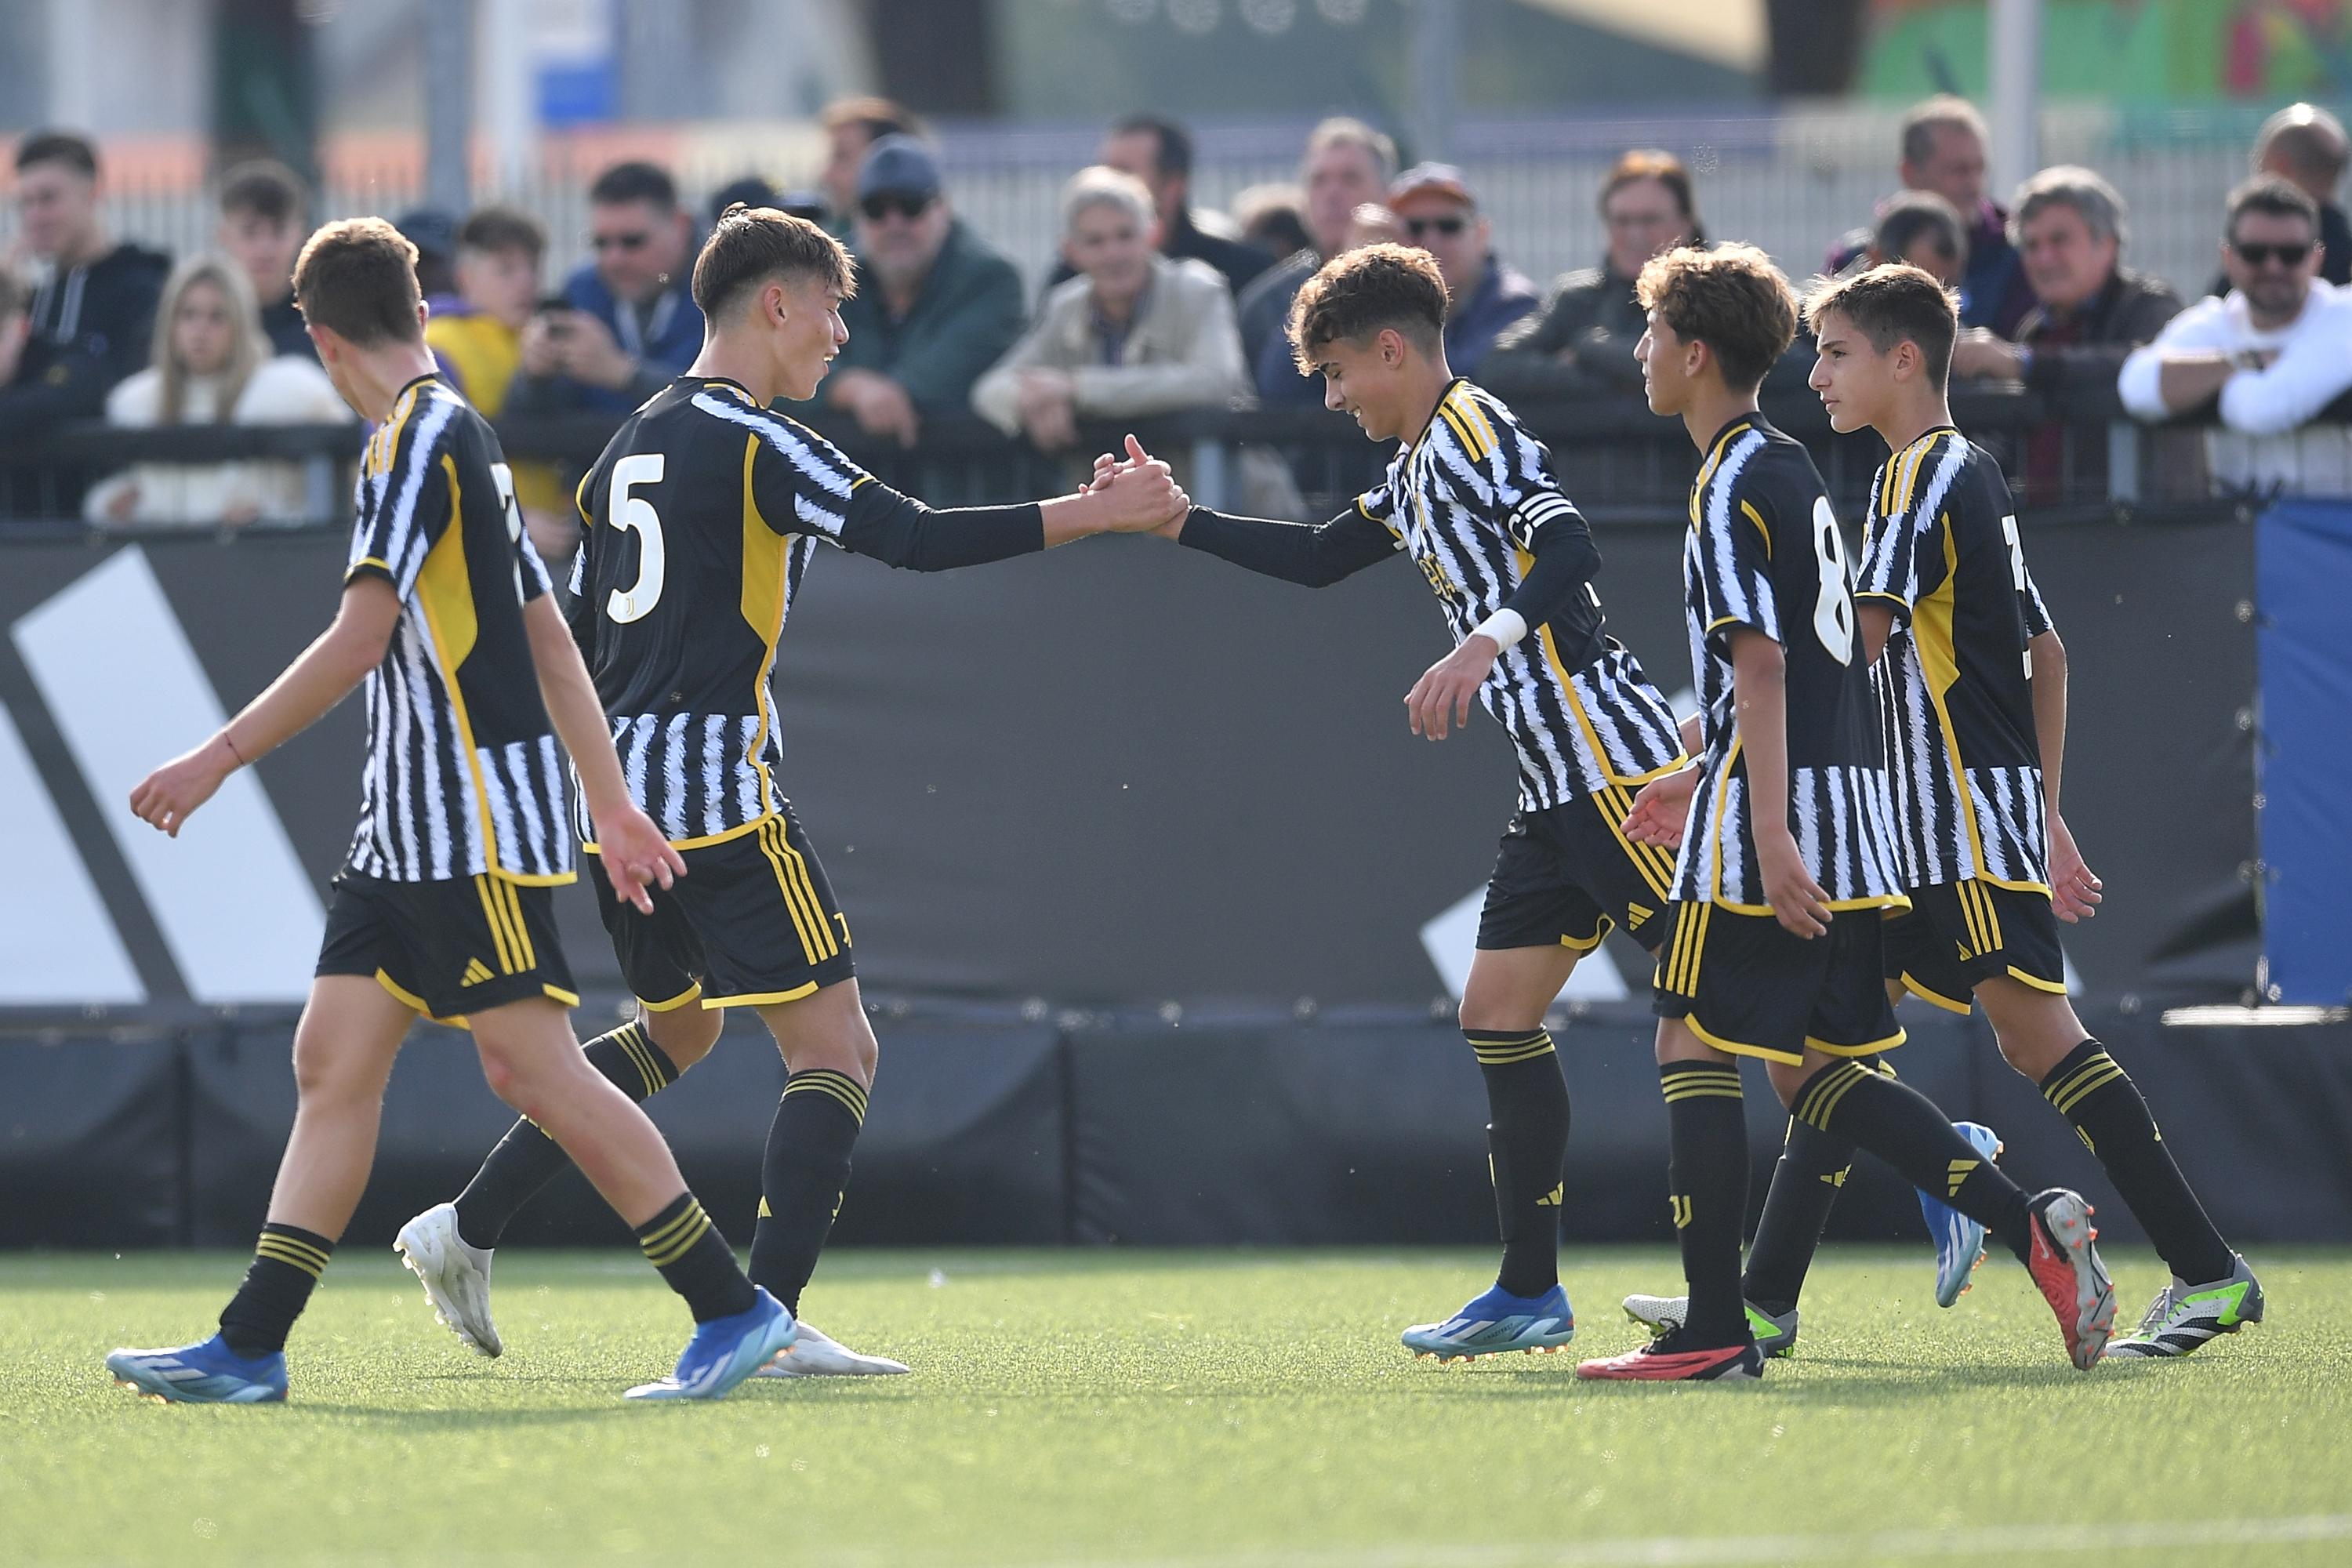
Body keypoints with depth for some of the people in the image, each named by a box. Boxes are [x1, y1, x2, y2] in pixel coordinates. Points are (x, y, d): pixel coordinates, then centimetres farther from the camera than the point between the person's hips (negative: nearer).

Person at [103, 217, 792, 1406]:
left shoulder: (421, 438, -12)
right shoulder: (460, 440, 18)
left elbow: (360, 638, -19)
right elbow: (549, 639, 21)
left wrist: (221, 756, -18)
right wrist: (612, 804, 24)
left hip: (477, 822, -10)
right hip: (408, 828, 10)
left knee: (535, 1071, -10)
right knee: (332, 1062, 5)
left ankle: (732, 1309, -6)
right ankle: (249, 1349, 4)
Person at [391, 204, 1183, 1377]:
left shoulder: (634, 445, 16)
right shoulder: (751, 441, -11)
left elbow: (575, 635, 20)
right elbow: (916, 539, -19)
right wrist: (1097, 516, -16)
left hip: (622, 796, 9)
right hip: (719, 794, -9)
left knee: (677, 1028, 27)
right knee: (836, 1048, -6)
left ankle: (465, 1233, 23)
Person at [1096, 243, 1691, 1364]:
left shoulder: (1474, 431, -10)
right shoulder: (1416, 471, 21)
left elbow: (1569, 547, -25)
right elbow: (1317, 559, 32)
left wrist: (1487, 640, -39)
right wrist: (1178, 522, 25)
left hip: (1611, 756, -10)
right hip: (1561, 787, 10)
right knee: (1498, 1010, 7)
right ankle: (1530, 1292, 8)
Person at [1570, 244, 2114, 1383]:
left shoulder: (1733, 488, -11)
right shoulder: (1791, 471, 18)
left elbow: (1760, 664, -20)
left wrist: (1766, 830, -25)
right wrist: (1700, 780, 34)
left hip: (1778, 814, -9)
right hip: (1853, 802, 9)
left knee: (1693, 1049, -3)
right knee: (1814, 1069, 11)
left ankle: (1714, 1331, -5)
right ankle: (2031, 1226, -1)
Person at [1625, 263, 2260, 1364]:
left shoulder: (1926, 476, -12)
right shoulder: (1969, 473, 18)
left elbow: (1854, 645, -21)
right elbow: (2044, 650, 23)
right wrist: (2046, 813, 24)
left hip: (1971, 811, -10)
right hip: (1921, 823, 10)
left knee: (2037, 1033, -10)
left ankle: (2209, 1275, -9)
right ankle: (1765, 1299, 8)